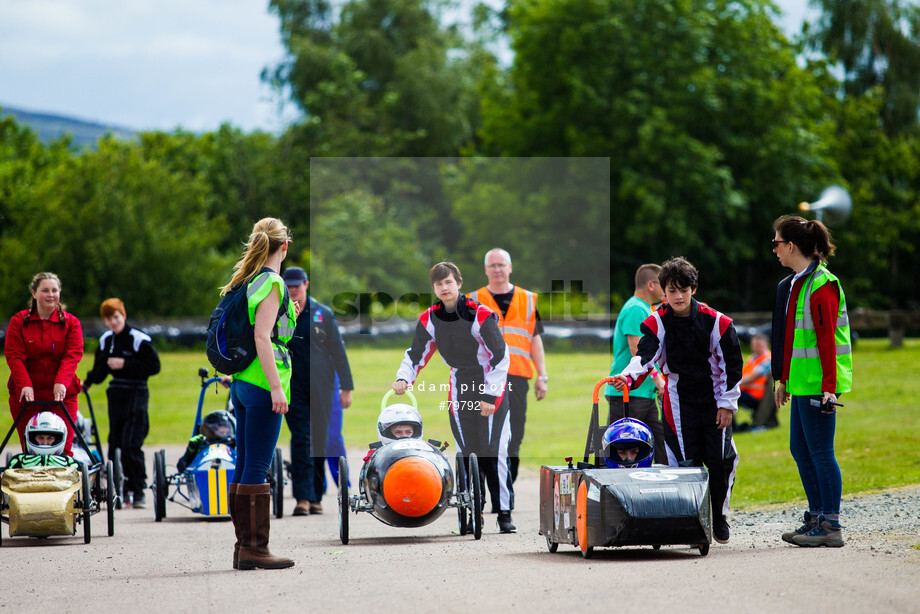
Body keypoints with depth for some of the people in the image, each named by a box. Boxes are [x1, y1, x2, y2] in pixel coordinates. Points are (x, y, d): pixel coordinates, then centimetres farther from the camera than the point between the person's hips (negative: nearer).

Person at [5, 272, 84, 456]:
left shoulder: (71, 322, 7)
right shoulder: (18, 321, 6)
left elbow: (72, 355, -4)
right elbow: (14, 356, -3)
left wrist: (61, 382, -21)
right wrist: (24, 385, -19)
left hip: (62, 395, 0)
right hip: (26, 395, 0)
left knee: (63, 448, -7)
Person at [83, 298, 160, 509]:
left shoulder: (139, 339, -10)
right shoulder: (105, 340, 10)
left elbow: (154, 366, -13)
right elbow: (99, 370, 19)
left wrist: (125, 364, -17)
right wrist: (87, 382, 3)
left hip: (136, 395, -6)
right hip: (115, 395, 6)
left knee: (131, 445, -14)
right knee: (115, 445, 5)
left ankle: (138, 491, -6)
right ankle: (120, 491, 13)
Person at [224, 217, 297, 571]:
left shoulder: (244, 282, 14)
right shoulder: (272, 283, -11)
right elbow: (262, 336, -19)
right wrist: (276, 386, -20)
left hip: (241, 382, 9)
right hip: (262, 381, -9)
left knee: (244, 466, 10)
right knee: (256, 468, -8)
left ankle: (243, 546, 14)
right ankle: (254, 549, -7)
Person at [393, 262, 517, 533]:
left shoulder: (480, 315, -16)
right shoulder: (429, 319, -2)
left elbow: (500, 357, -12)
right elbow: (416, 354, 7)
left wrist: (490, 395, -14)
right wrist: (403, 378, -12)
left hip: (492, 389, -4)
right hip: (459, 387, 4)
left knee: (495, 452, -10)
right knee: (468, 452, 2)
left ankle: (505, 513, -4)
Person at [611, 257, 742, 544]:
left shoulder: (716, 322, -7)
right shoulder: (657, 323, -6)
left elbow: (732, 364, 0)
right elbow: (645, 355, -20)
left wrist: (727, 403, -3)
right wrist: (629, 376, -40)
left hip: (714, 399, 0)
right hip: (678, 401, 0)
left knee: (721, 461, -2)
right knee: (685, 462, -6)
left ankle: (719, 517, 18)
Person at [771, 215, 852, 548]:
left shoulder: (822, 285, -14)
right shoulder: (792, 284, 15)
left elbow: (827, 340, -18)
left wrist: (828, 387, -21)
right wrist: (782, 378, 22)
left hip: (817, 384, -10)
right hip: (800, 382, 10)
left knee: (820, 451, -7)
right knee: (800, 450, 12)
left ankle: (831, 526, -3)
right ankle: (817, 518, 19)